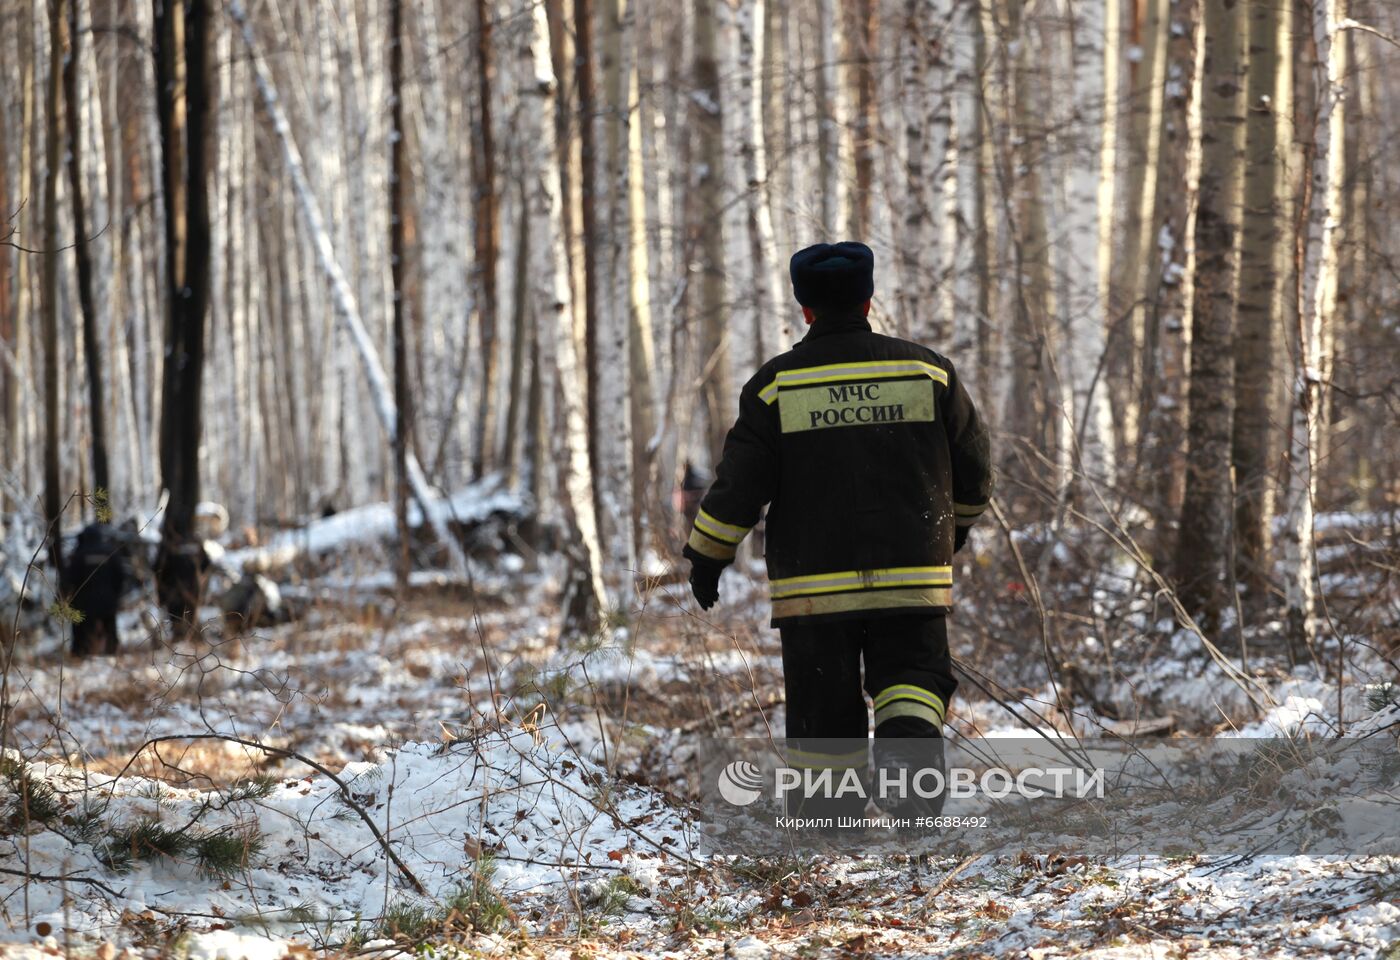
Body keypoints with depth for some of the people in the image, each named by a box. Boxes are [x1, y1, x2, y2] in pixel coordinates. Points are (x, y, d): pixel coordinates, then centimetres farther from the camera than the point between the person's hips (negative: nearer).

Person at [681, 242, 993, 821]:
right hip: (912, 577, 1)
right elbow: (973, 468, 13)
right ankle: (911, 758, -23)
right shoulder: (927, 370, 5)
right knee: (910, 679, 8)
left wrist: (706, 555, 9)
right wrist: (958, 522, 31)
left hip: (813, 586, 0)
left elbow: (738, 484, -2)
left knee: (823, 709, 8)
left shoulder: (776, 384, 0)